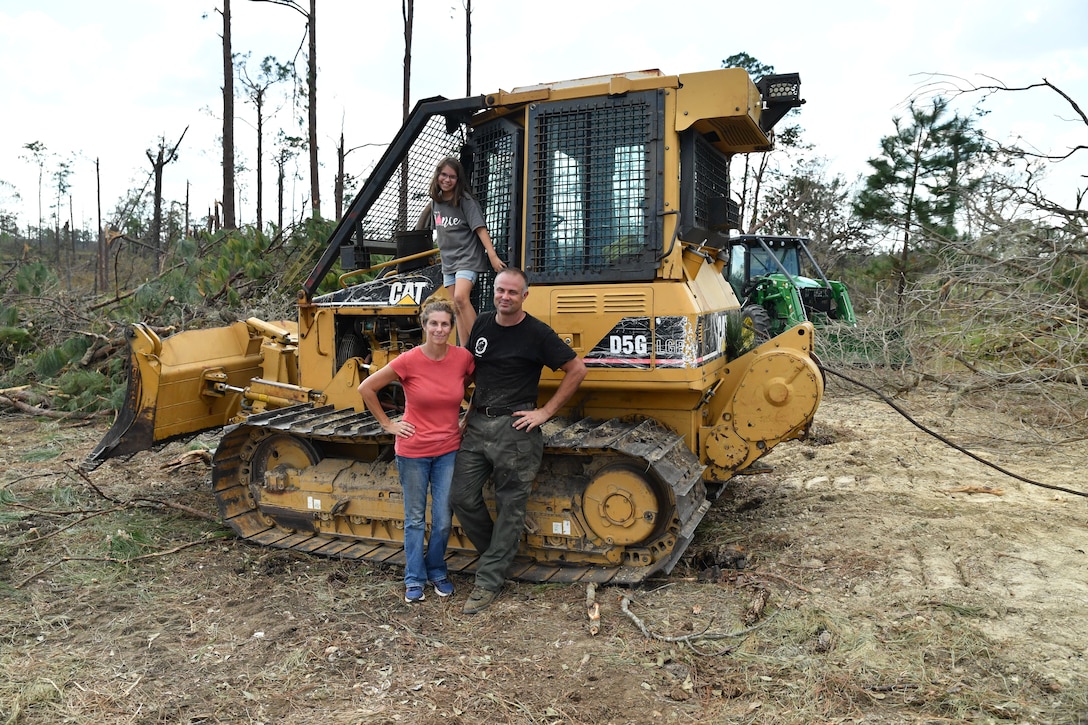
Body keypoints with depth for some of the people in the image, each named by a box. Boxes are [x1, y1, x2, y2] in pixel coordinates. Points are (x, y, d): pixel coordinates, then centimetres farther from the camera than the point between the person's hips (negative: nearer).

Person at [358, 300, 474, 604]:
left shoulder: (464, 357, -8)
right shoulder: (409, 361, -15)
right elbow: (366, 388, -6)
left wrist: (468, 417, 6)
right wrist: (387, 423, -4)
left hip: (449, 450, 2)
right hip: (413, 451, -2)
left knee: (443, 520, 9)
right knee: (415, 519, 12)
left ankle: (437, 571, 32)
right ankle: (414, 579, 27)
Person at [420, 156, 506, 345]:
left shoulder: (465, 201, -10)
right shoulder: (435, 202, 8)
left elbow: (480, 229, -16)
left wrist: (493, 255, -24)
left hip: (468, 258, -7)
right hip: (448, 261, 7)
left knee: (460, 298, -26)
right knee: (457, 309, 6)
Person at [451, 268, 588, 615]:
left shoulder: (536, 333, -8)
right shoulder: (482, 324, 8)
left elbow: (577, 370, -6)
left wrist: (546, 411, -8)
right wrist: (470, 410, 13)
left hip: (514, 427, -5)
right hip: (478, 423, 6)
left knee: (510, 507, 3)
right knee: (462, 496, 4)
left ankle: (489, 580, 13)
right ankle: (497, 552, 28)